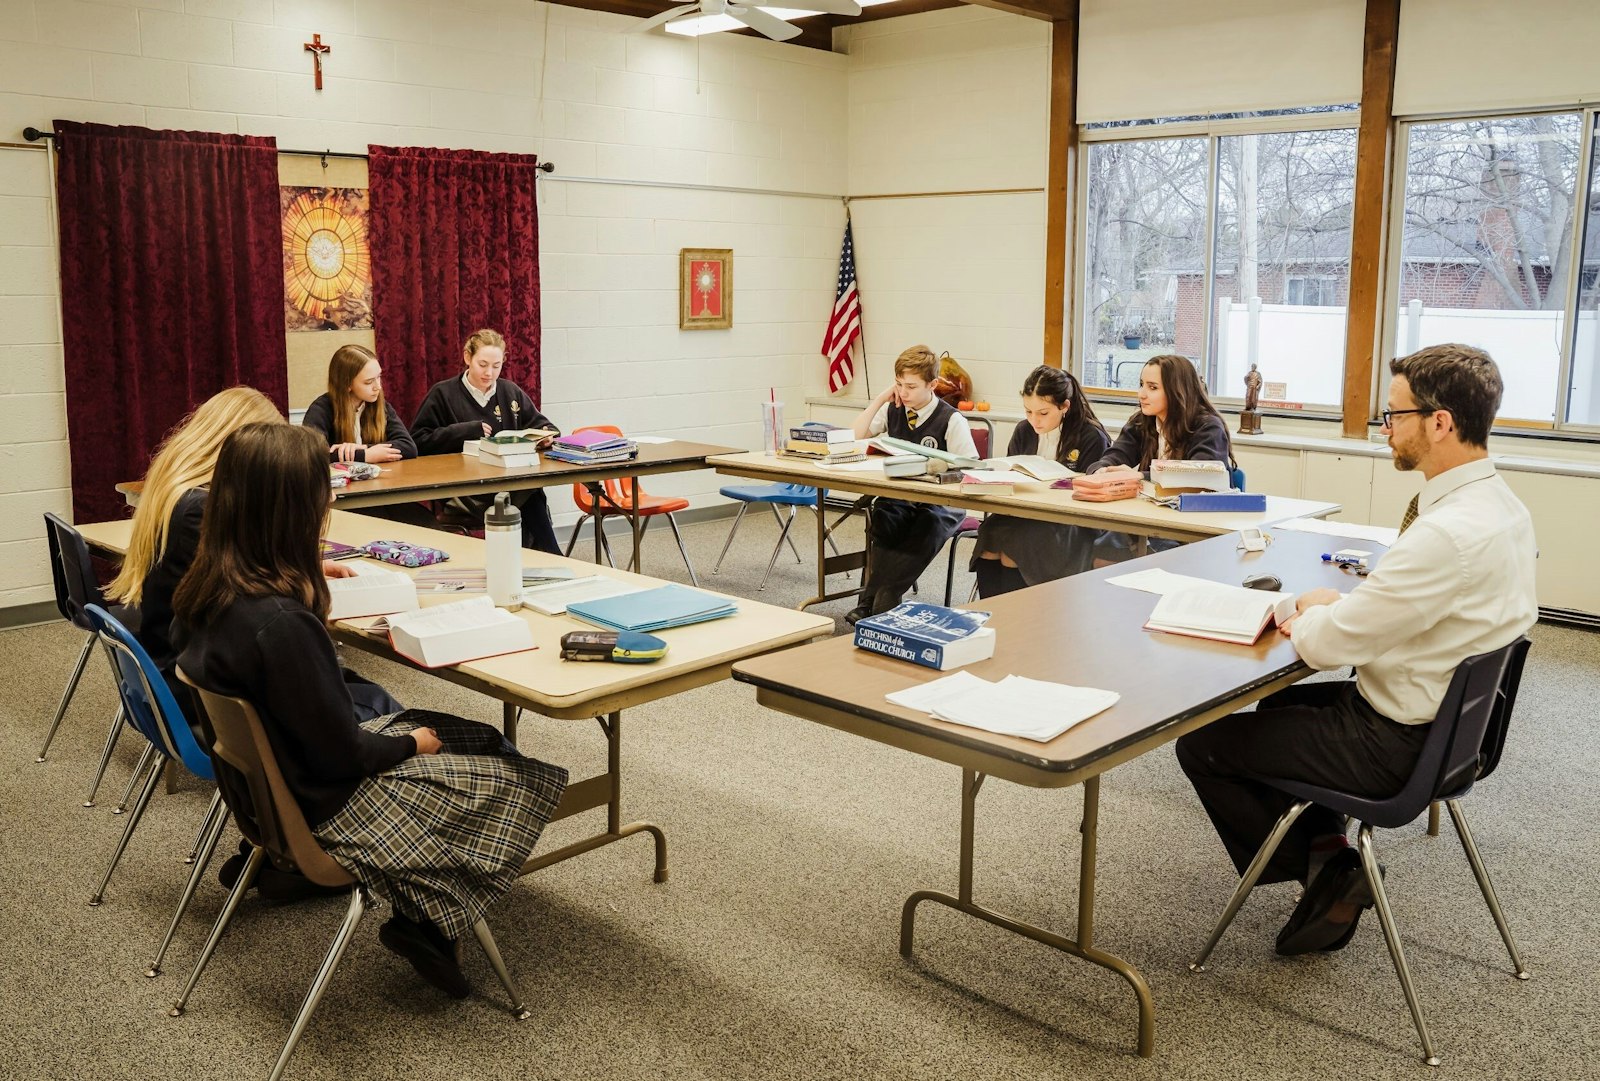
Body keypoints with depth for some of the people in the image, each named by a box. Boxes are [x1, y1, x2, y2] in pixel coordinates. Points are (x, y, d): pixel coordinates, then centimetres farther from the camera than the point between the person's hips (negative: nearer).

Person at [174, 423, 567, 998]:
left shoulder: (211, 590, -6)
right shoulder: (280, 623, -35)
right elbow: (344, 753, -24)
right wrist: (411, 744, -6)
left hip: (265, 779, 9)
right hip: (326, 806, -9)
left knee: (480, 740, 17)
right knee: (519, 781, 2)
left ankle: (420, 917, 13)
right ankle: (424, 924, 11)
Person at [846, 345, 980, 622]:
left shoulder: (951, 420, -6)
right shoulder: (892, 410, 9)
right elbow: (856, 436, 0)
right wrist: (881, 398, -4)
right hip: (899, 497, 3)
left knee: (930, 526, -37)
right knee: (881, 518, -32)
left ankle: (871, 600, -36)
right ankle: (881, 600, -33)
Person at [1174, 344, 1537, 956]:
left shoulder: (1449, 533, -31)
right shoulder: (1502, 505, 1)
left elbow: (1326, 646, -25)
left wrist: (1310, 616, -4)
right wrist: (1340, 607, 1)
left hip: (1398, 744, -10)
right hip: (1451, 718, 10)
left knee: (1200, 744, -1)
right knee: (1280, 701, 30)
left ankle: (1318, 867, 13)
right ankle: (1329, 855, 23)